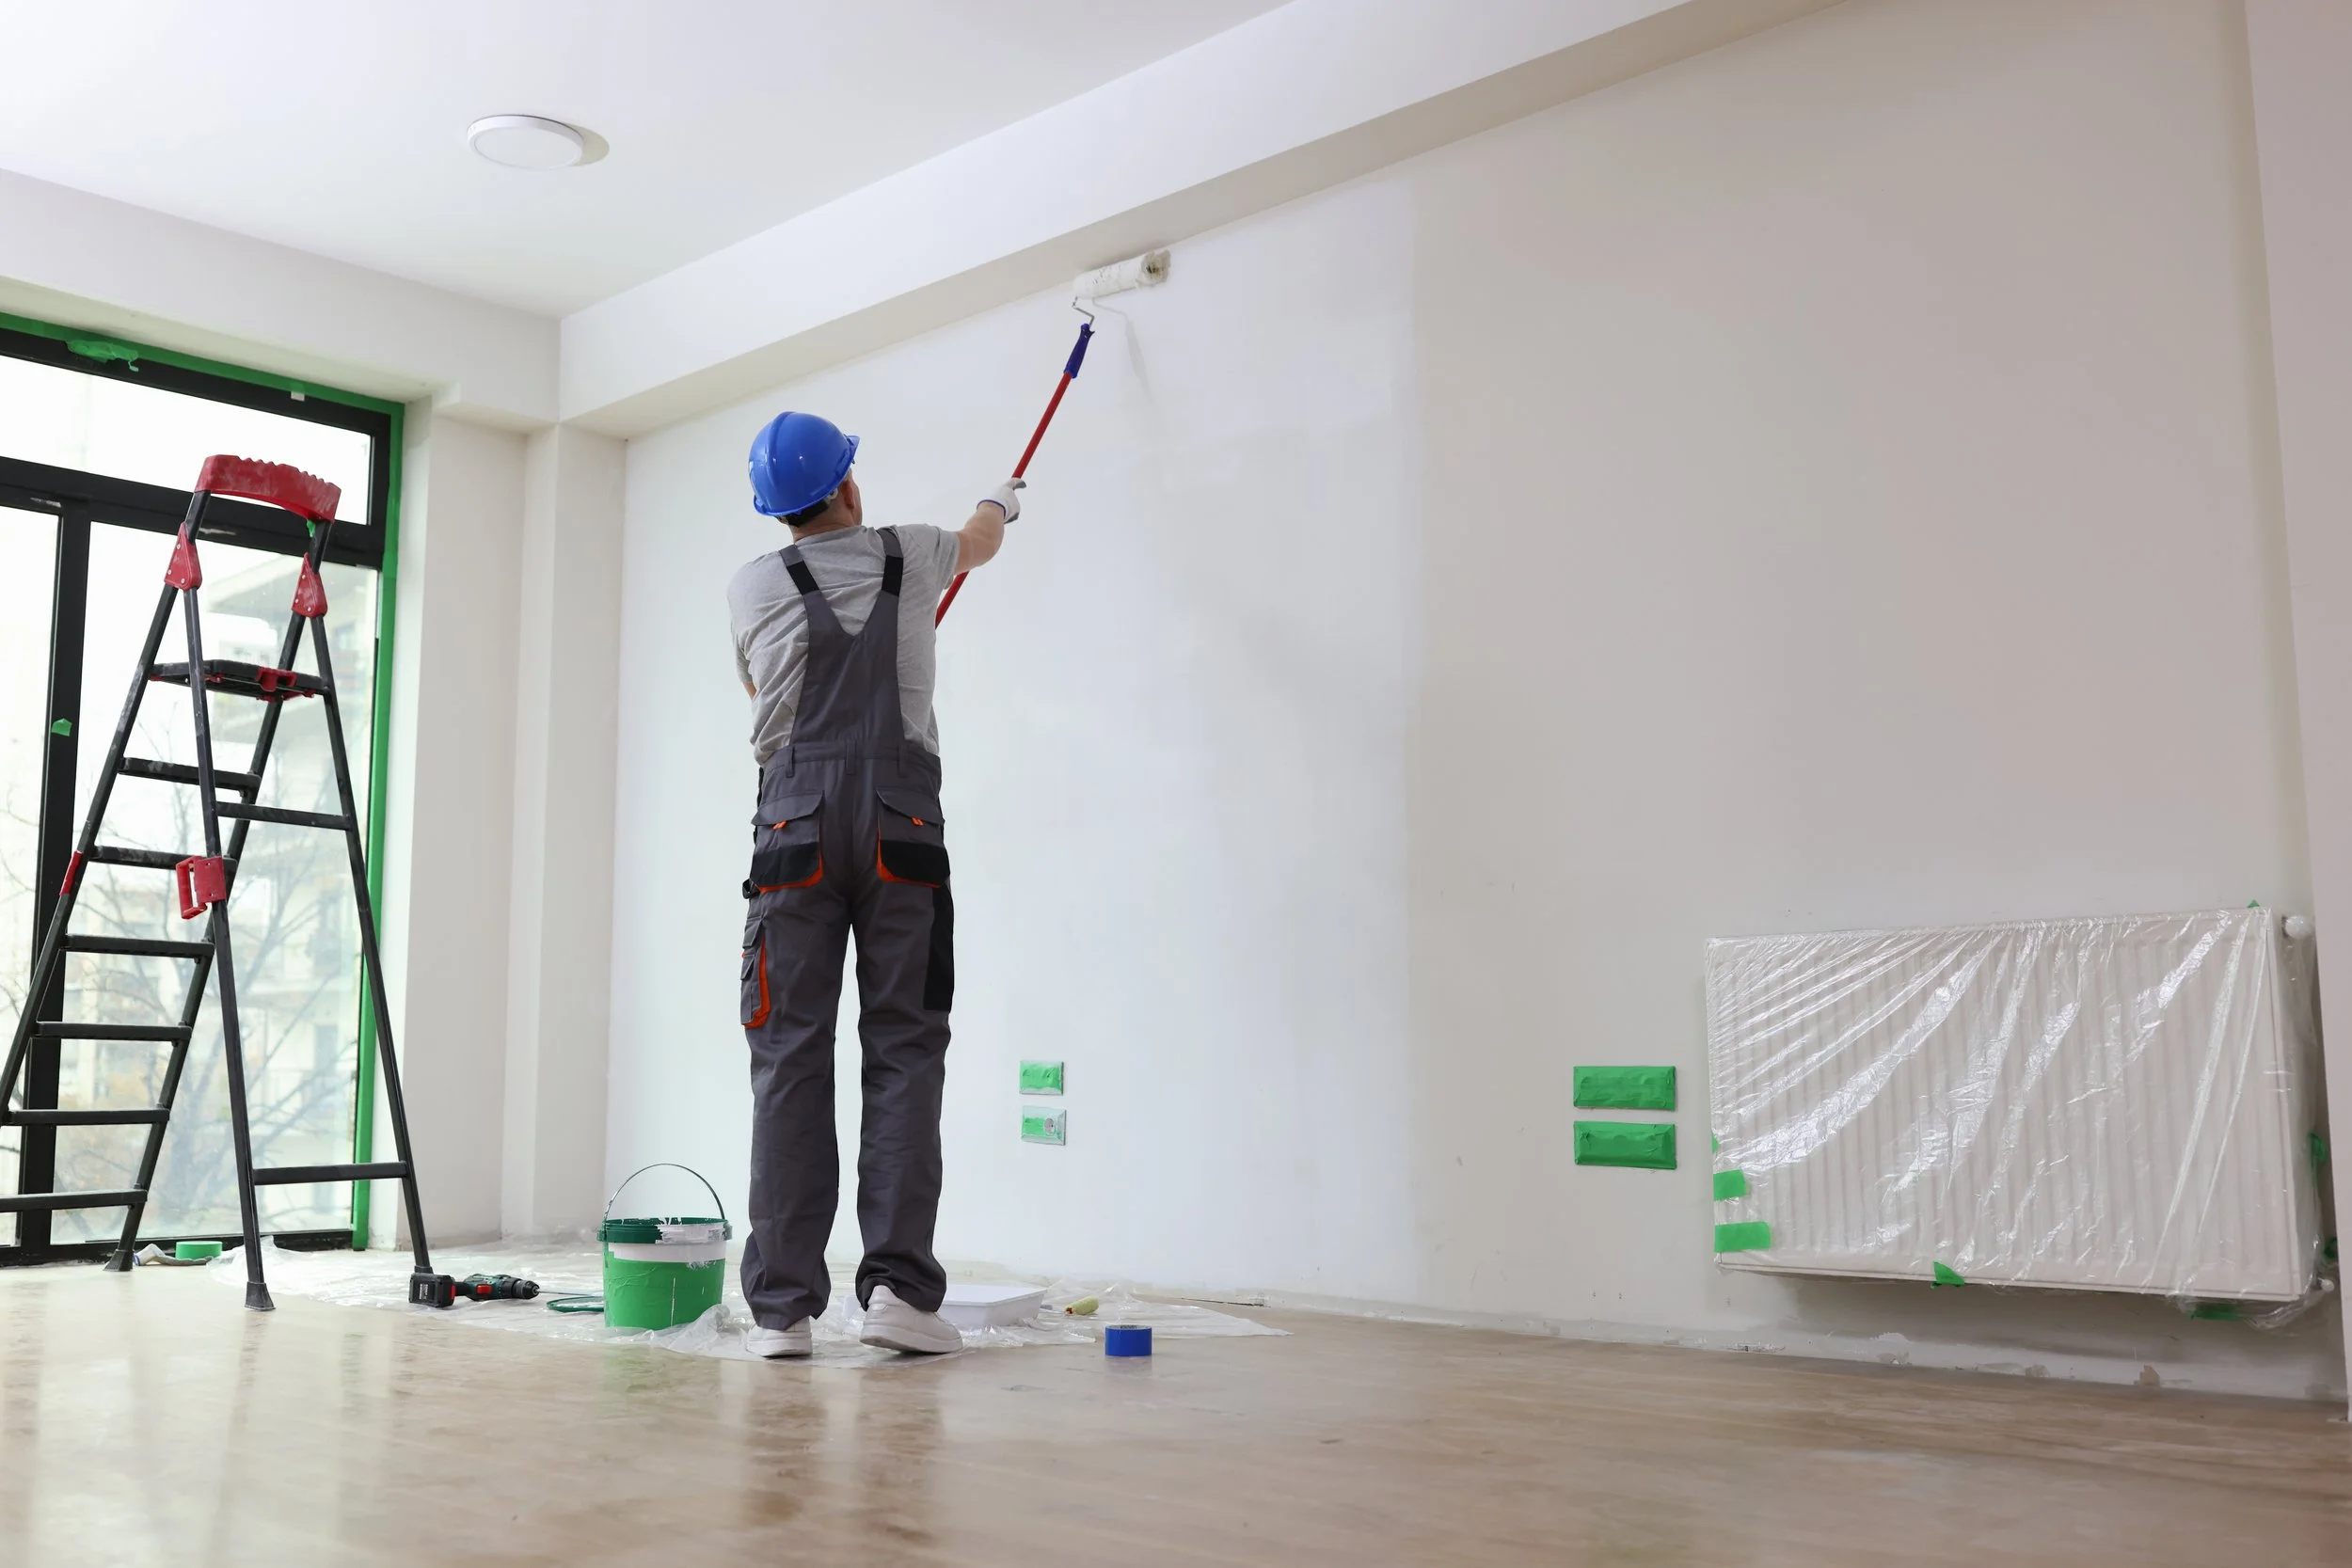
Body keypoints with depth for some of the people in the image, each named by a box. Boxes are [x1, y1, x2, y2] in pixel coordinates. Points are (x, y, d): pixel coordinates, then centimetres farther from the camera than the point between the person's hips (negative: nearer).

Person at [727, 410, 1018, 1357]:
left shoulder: (751, 589, 12)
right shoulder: (909, 556, 11)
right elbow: (978, 542, 36)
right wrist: (1003, 502, 59)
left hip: (795, 825, 1)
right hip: (901, 825, -1)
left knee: (791, 1056, 1)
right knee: (903, 1049, 0)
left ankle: (782, 1305, 0)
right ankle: (897, 1285, -7)